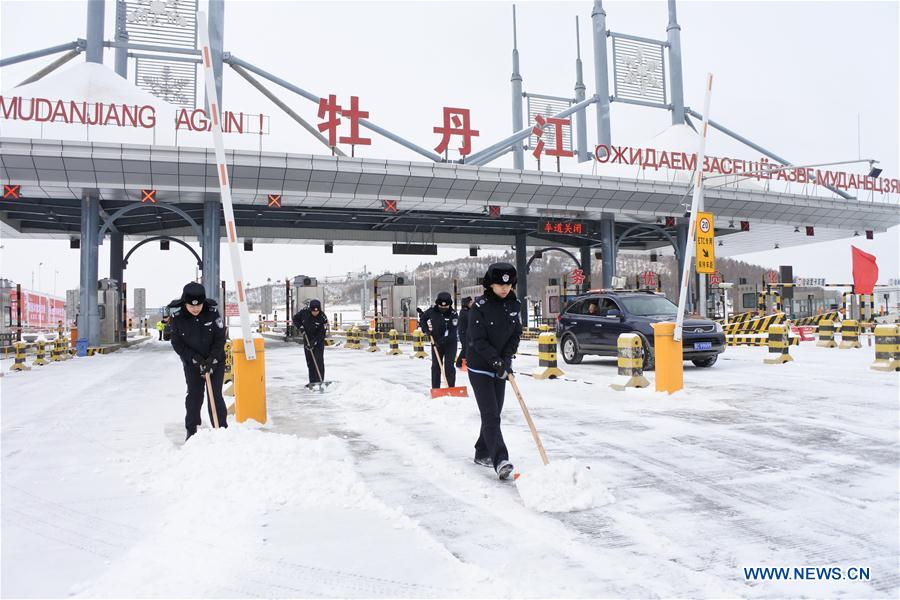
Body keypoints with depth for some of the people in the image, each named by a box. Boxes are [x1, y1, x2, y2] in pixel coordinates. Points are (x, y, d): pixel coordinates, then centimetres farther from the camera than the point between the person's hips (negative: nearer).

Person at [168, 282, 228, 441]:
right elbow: (177, 344, -10)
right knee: (194, 395, 4)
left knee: (215, 396, -4)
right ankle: (191, 431, 17)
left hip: (215, 361, -1)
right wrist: (196, 359, -20)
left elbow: (220, 339, -14)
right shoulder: (177, 318, -14)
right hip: (191, 363, 1)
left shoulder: (212, 313, -18)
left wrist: (211, 361, -21)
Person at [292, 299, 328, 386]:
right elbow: (295, 318, 3)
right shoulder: (304, 312, -13)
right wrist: (300, 327, -13)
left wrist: (314, 342, -27)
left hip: (318, 340, -4)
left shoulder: (323, 318, -22)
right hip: (307, 339, 4)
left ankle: (319, 381, -7)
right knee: (309, 361, 7)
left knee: (318, 360, -11)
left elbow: (322, 333, -21)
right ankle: (312, 381, 15)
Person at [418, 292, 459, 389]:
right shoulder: (432, 311, -8)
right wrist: (426, 329, -5)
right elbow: (423, 319, 10)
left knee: (449, 367, -6)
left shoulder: (453, 314, -18)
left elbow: (452, 331, -25)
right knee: (435, 366, 7)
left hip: (450, 343, -3)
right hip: (436, 343, 3)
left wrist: (442, 340, -34)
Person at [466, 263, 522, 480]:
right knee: (490, 415, -12)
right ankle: (500, 460, -16)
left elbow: (516, 335, 1)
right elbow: (478, 341, -18)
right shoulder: (480, 306, -16)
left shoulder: (515, 305, 1)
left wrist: (506, 360, -11)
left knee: (494, 413, 12)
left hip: (500, 367, 6)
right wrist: (497, 361, -26)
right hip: (480, 368, -6)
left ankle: (482, 453, 27)